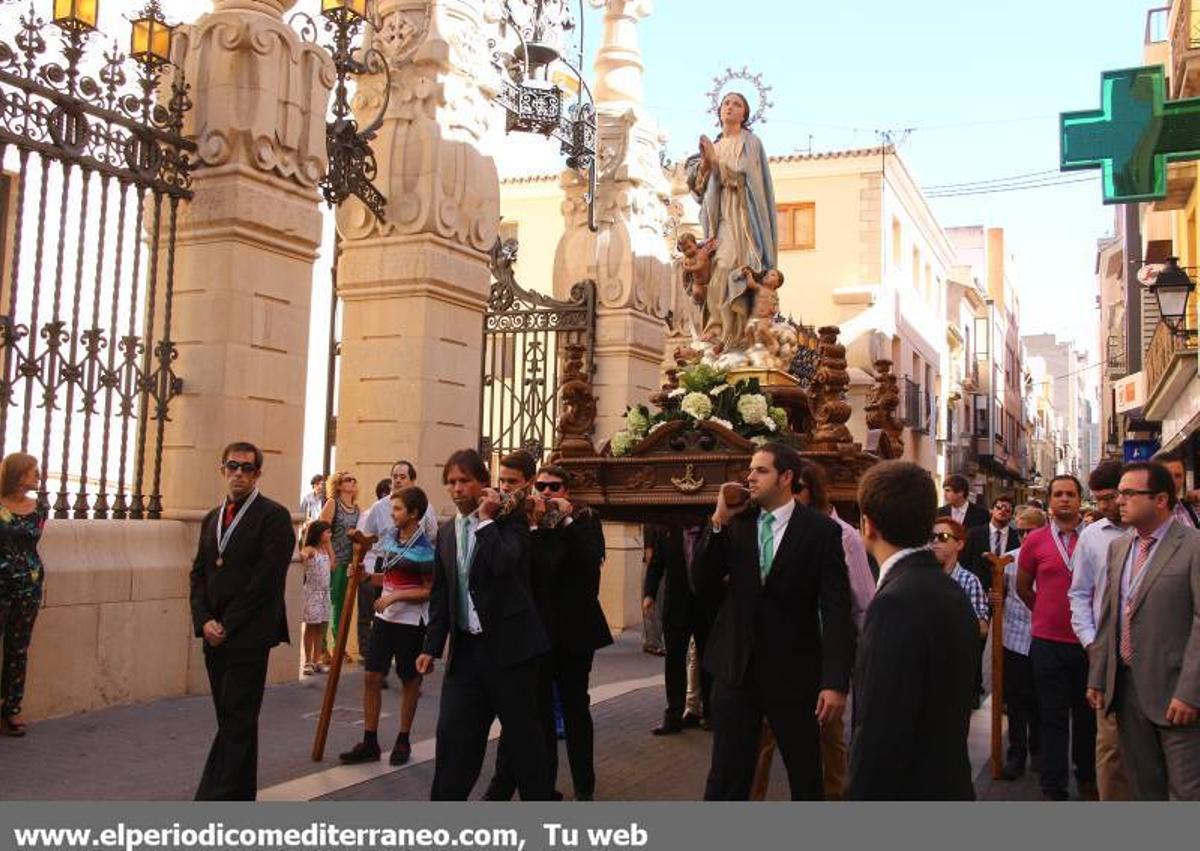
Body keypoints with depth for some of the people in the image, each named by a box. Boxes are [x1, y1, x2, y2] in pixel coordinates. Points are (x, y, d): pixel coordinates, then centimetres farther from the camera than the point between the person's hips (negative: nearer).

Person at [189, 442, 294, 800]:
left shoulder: (273, 516, -6)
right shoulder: (212, 518, 16)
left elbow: (267, 578, -13)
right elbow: (198, 573, 13)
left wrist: (228, 626, -12)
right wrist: (205, 621, -3)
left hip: (249, 635, -7)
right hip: (215, 635, 7)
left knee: (237, 720, -7)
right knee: (230, 718, 12)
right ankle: (240, 797, 21)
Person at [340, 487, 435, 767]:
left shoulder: (424, 548, -16)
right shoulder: (391, 536, 5)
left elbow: (430, 590, -13)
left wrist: (396, 596, -20)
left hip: (410, 621, -6)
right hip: (385, 617, 6)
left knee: (409, 681, 8)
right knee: (371, 677, 3)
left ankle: (403, 741, 21)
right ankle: (369, 743, 11)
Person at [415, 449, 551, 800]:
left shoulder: (509, 519, -5)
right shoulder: (446, 532, 11)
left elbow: (504, 565, -25)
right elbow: (440, 594, 14)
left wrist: (486, 520, -16)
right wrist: (432, 646, 10)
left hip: (507, 643, -5)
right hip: (465, 647, 5)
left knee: (523, 731, 5)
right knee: (452, 732, 3)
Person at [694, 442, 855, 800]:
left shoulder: (822, 531, -8)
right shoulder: (736, 524, 3)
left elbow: (836, 610, -11)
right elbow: (700, 582, -2)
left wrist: (836, 682, -18)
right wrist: (718, 520, -11)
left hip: (793, 671, -2)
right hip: (736, 667, 3)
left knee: (806, 777, 15)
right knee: (726, 777, 7)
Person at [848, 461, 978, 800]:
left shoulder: (896, 603, -22)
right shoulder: (952, 592, 7)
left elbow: (881, 734, -24)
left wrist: (863, 795, -17)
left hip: (909, 789, -9)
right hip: (948, 785, 9)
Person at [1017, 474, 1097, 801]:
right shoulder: (1035, 540, -2)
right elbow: (1023, 586, 10)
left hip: (1088, 641, 1)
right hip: (1048, 642, -1)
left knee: (1087, 714, 14)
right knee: (1053, 718, 5)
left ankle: (1087, 779, 31)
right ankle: (1054, 789, 13)